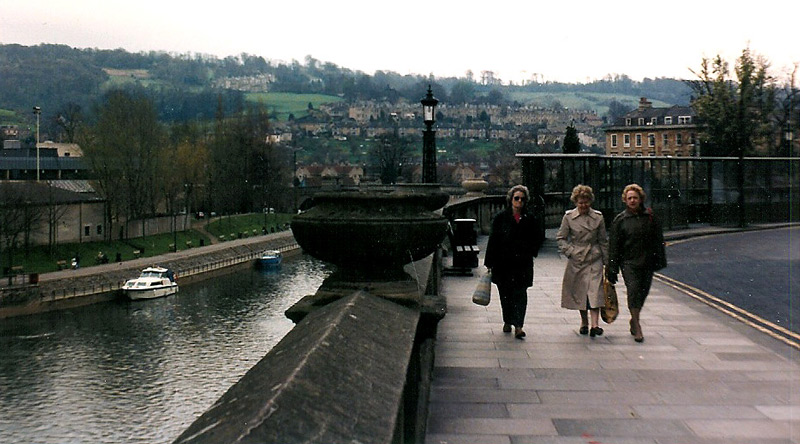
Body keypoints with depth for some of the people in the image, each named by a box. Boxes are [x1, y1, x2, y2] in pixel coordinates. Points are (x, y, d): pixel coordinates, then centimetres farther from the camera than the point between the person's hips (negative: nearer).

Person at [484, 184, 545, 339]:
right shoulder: (501, 217, 2)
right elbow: (493, 240, 1)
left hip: (523, 262, -1)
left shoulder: (530, 218, 4)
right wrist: (489, 262, -2)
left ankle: (518, 325, -10)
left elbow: (538, 238, 11)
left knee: (520, 292, -7)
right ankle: (507, 322, 26)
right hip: (503, 261, 1)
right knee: (505, 292, 9)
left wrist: (529, 252, -3)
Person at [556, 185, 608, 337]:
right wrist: (570, 252, -8)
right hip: (576, 260, 0)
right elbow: (560, 238, 5)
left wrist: (606, 261, 10)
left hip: (594, 259, 0)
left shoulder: (598, 217, 2)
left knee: (595, 290, -11)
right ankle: (584, 322, 21)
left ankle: (594, 324, -15)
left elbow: (603, 240, 9)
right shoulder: (569, 217, -1)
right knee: (579, 291, 5)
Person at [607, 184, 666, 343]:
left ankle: (634, 320, 30)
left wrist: (660, 260, 5)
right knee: (633, 291, -13)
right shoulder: (620, 220, 1)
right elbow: (614, 246, 1)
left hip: (647, 262, 3)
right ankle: (637, 326, -7)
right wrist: (612, 268, -2)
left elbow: (658, 239, 10)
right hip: (629, 262, -2)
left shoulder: (650, 216, 5)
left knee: (643, 292, 9)